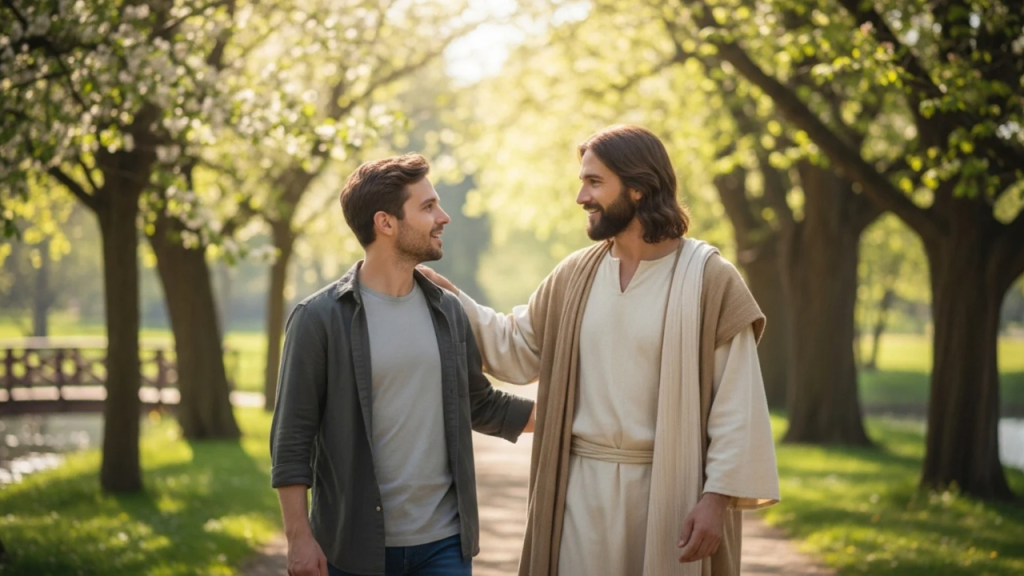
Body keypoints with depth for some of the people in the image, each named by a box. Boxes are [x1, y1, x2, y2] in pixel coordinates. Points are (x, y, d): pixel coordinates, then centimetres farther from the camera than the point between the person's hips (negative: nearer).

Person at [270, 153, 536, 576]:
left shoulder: (447, 311, 7)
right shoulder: (320, 318, -7)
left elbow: (480, 405, 19)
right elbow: (292, 437, -7)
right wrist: (298, 536, -11)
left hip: (444, 541, 4)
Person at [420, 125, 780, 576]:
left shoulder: (708, 278, -7)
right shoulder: (574, 277, 7)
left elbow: (736, 404, -9)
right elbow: (516, 351, 17)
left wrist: (718, 497, -14)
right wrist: (451, 298, 8)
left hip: (671, 489, -4)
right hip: (583, 487, 4)